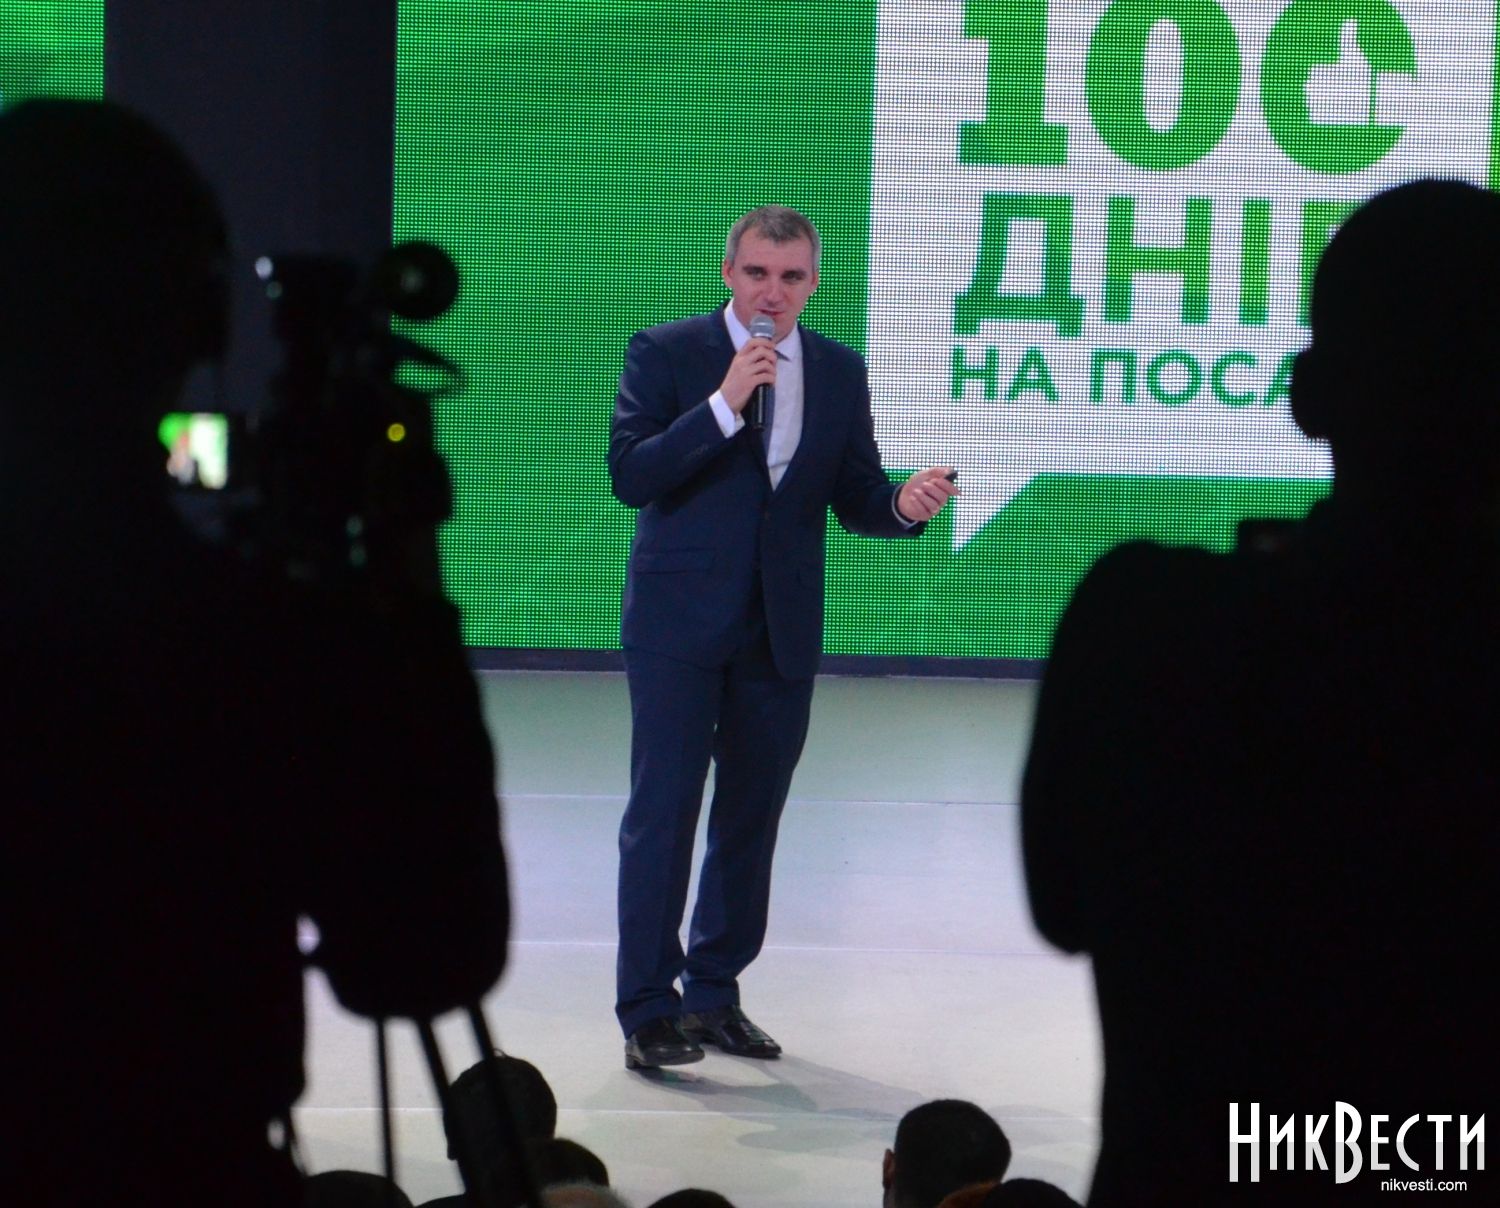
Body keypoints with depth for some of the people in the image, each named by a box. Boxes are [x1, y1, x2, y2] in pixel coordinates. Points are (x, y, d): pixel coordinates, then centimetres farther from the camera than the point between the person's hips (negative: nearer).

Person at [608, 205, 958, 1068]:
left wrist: (904, 506, -16)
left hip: (781, 631, 4)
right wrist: (725, 403, -22)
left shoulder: (840, 372, 7)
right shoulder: (666, 353, -4)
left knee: (752, 818, 11)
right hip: (680, 624, -4)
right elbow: (629, 475, -14)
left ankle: (715, 993, 23)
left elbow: (854, 499, 7)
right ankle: (648, 1009, 3)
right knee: (663, 815, -4)